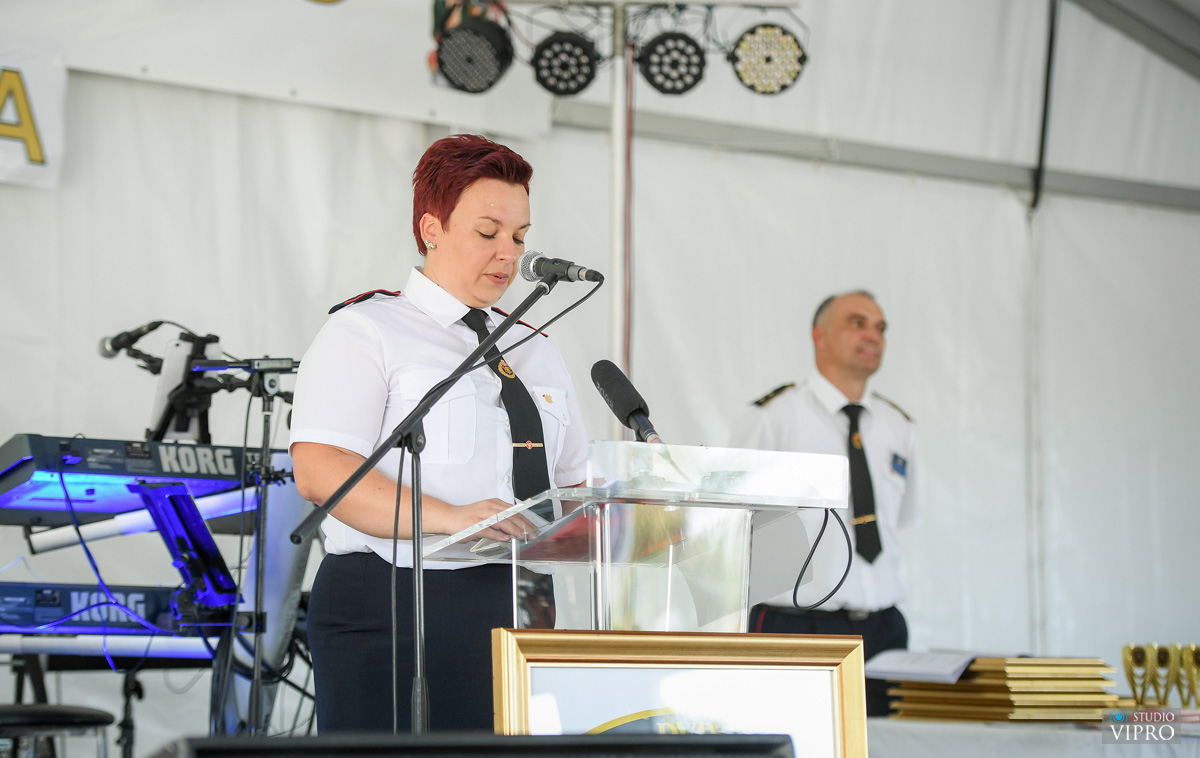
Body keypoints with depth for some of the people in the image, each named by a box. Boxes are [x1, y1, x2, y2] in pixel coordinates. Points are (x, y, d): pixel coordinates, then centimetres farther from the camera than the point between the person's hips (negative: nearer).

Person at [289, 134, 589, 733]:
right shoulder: (364, 332, 1)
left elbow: (574, 485, 23)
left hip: (519, 613, 5)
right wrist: (449, 517, -24)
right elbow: (319, 470, -12)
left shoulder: (535, 351, 23)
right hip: (393, 614, -5)